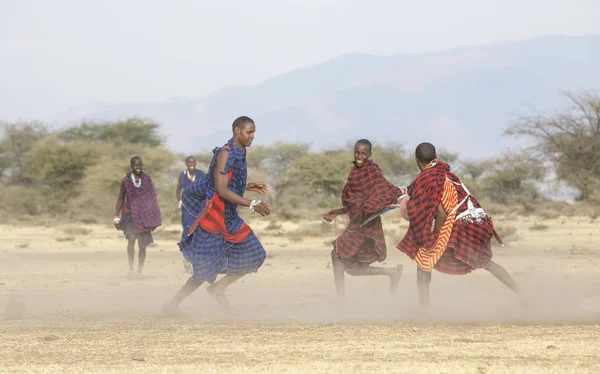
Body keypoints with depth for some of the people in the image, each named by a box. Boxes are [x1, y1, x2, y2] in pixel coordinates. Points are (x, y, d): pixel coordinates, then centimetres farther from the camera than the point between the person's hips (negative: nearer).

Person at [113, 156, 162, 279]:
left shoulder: (147, 179, 0)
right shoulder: (126, 181, -1)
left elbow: (153, 198, 4)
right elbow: (121, 198, 6)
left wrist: (155, 216, 0)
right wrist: (116, 217, 3)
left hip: (144, 215, 2)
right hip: (130, 214, -2)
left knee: (143, 245, 4)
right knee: (131, 238, -24)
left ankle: (139, 272, 17)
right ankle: (131, 269, -24)